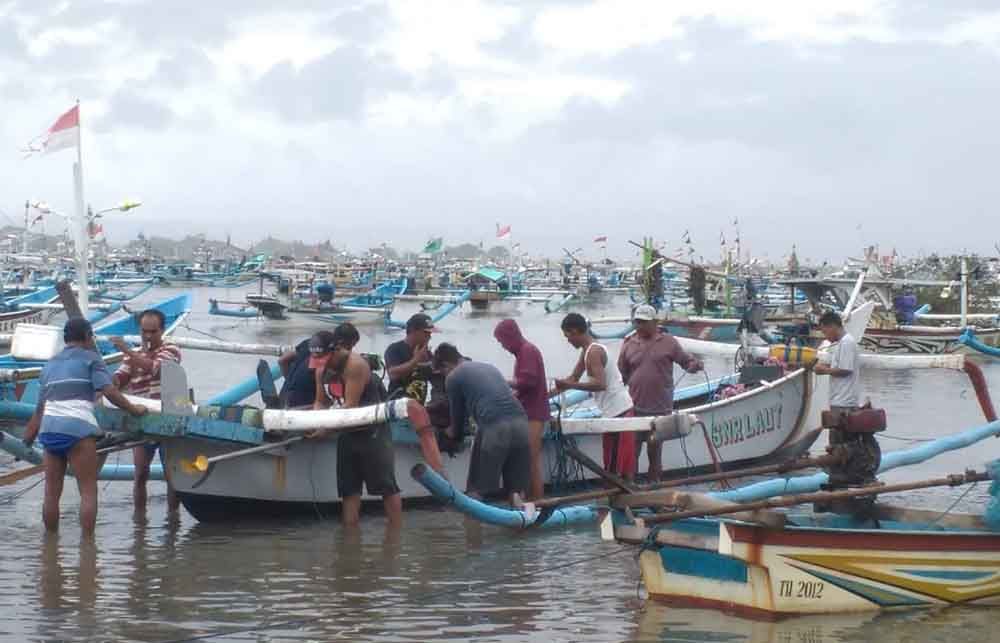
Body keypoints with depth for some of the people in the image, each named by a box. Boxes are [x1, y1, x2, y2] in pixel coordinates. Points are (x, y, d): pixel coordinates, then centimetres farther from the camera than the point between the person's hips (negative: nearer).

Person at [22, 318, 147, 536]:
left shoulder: (50, 364, 22)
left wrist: (27, 441, 25)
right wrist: (134, 409, 1)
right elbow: (110, 392, -8)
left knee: (51, 493, 9)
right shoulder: (90, 358, 5)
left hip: (49, 430, 6)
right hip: (77, 428, -6)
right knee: (88, 491, -3)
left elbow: (40, 409, 20)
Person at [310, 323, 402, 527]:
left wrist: (326, 429, -26)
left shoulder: (355, 365, -22)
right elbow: (321, 402, 9)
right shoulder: (321, 370, 3)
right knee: (349, 487, 7)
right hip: (348, 431, 8)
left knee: (385, 484, -4)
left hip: (373, 430, -8)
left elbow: (351, 405, -25)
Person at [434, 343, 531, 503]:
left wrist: (453, 433, 45)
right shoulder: (489, 367, 32)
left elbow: (458, 413, 22)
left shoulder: (453, 377, 13)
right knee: (516, 488, 14)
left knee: (476, 490, 8)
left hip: (494, 427, -5)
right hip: (520, 423, 5)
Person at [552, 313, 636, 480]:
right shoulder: (587, 351, 15)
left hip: (618, 412, -10)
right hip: (614, 412, 10)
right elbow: (573, 378, 22)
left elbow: (600, 384, -26)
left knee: (623, 464, -8)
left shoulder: (594, 352, -16)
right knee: (613, 464, 14)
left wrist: (569, 385, -22)